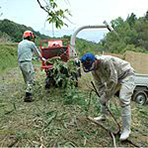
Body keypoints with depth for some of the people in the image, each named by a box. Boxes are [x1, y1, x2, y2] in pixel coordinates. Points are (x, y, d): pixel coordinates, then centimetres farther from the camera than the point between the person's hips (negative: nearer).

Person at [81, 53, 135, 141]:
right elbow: (99, 84, -1)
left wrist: (105, 95, -23)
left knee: (124, 100, -21)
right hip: (113, 78, 8)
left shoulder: (107, 61, -36)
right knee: (104, 97, 10)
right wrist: (103, 95, -11)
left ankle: (126, 129, -13)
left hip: (127, 75, -8)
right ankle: (103, 116, 35)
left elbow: (113, 81, -32)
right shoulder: (94, 69, -10)